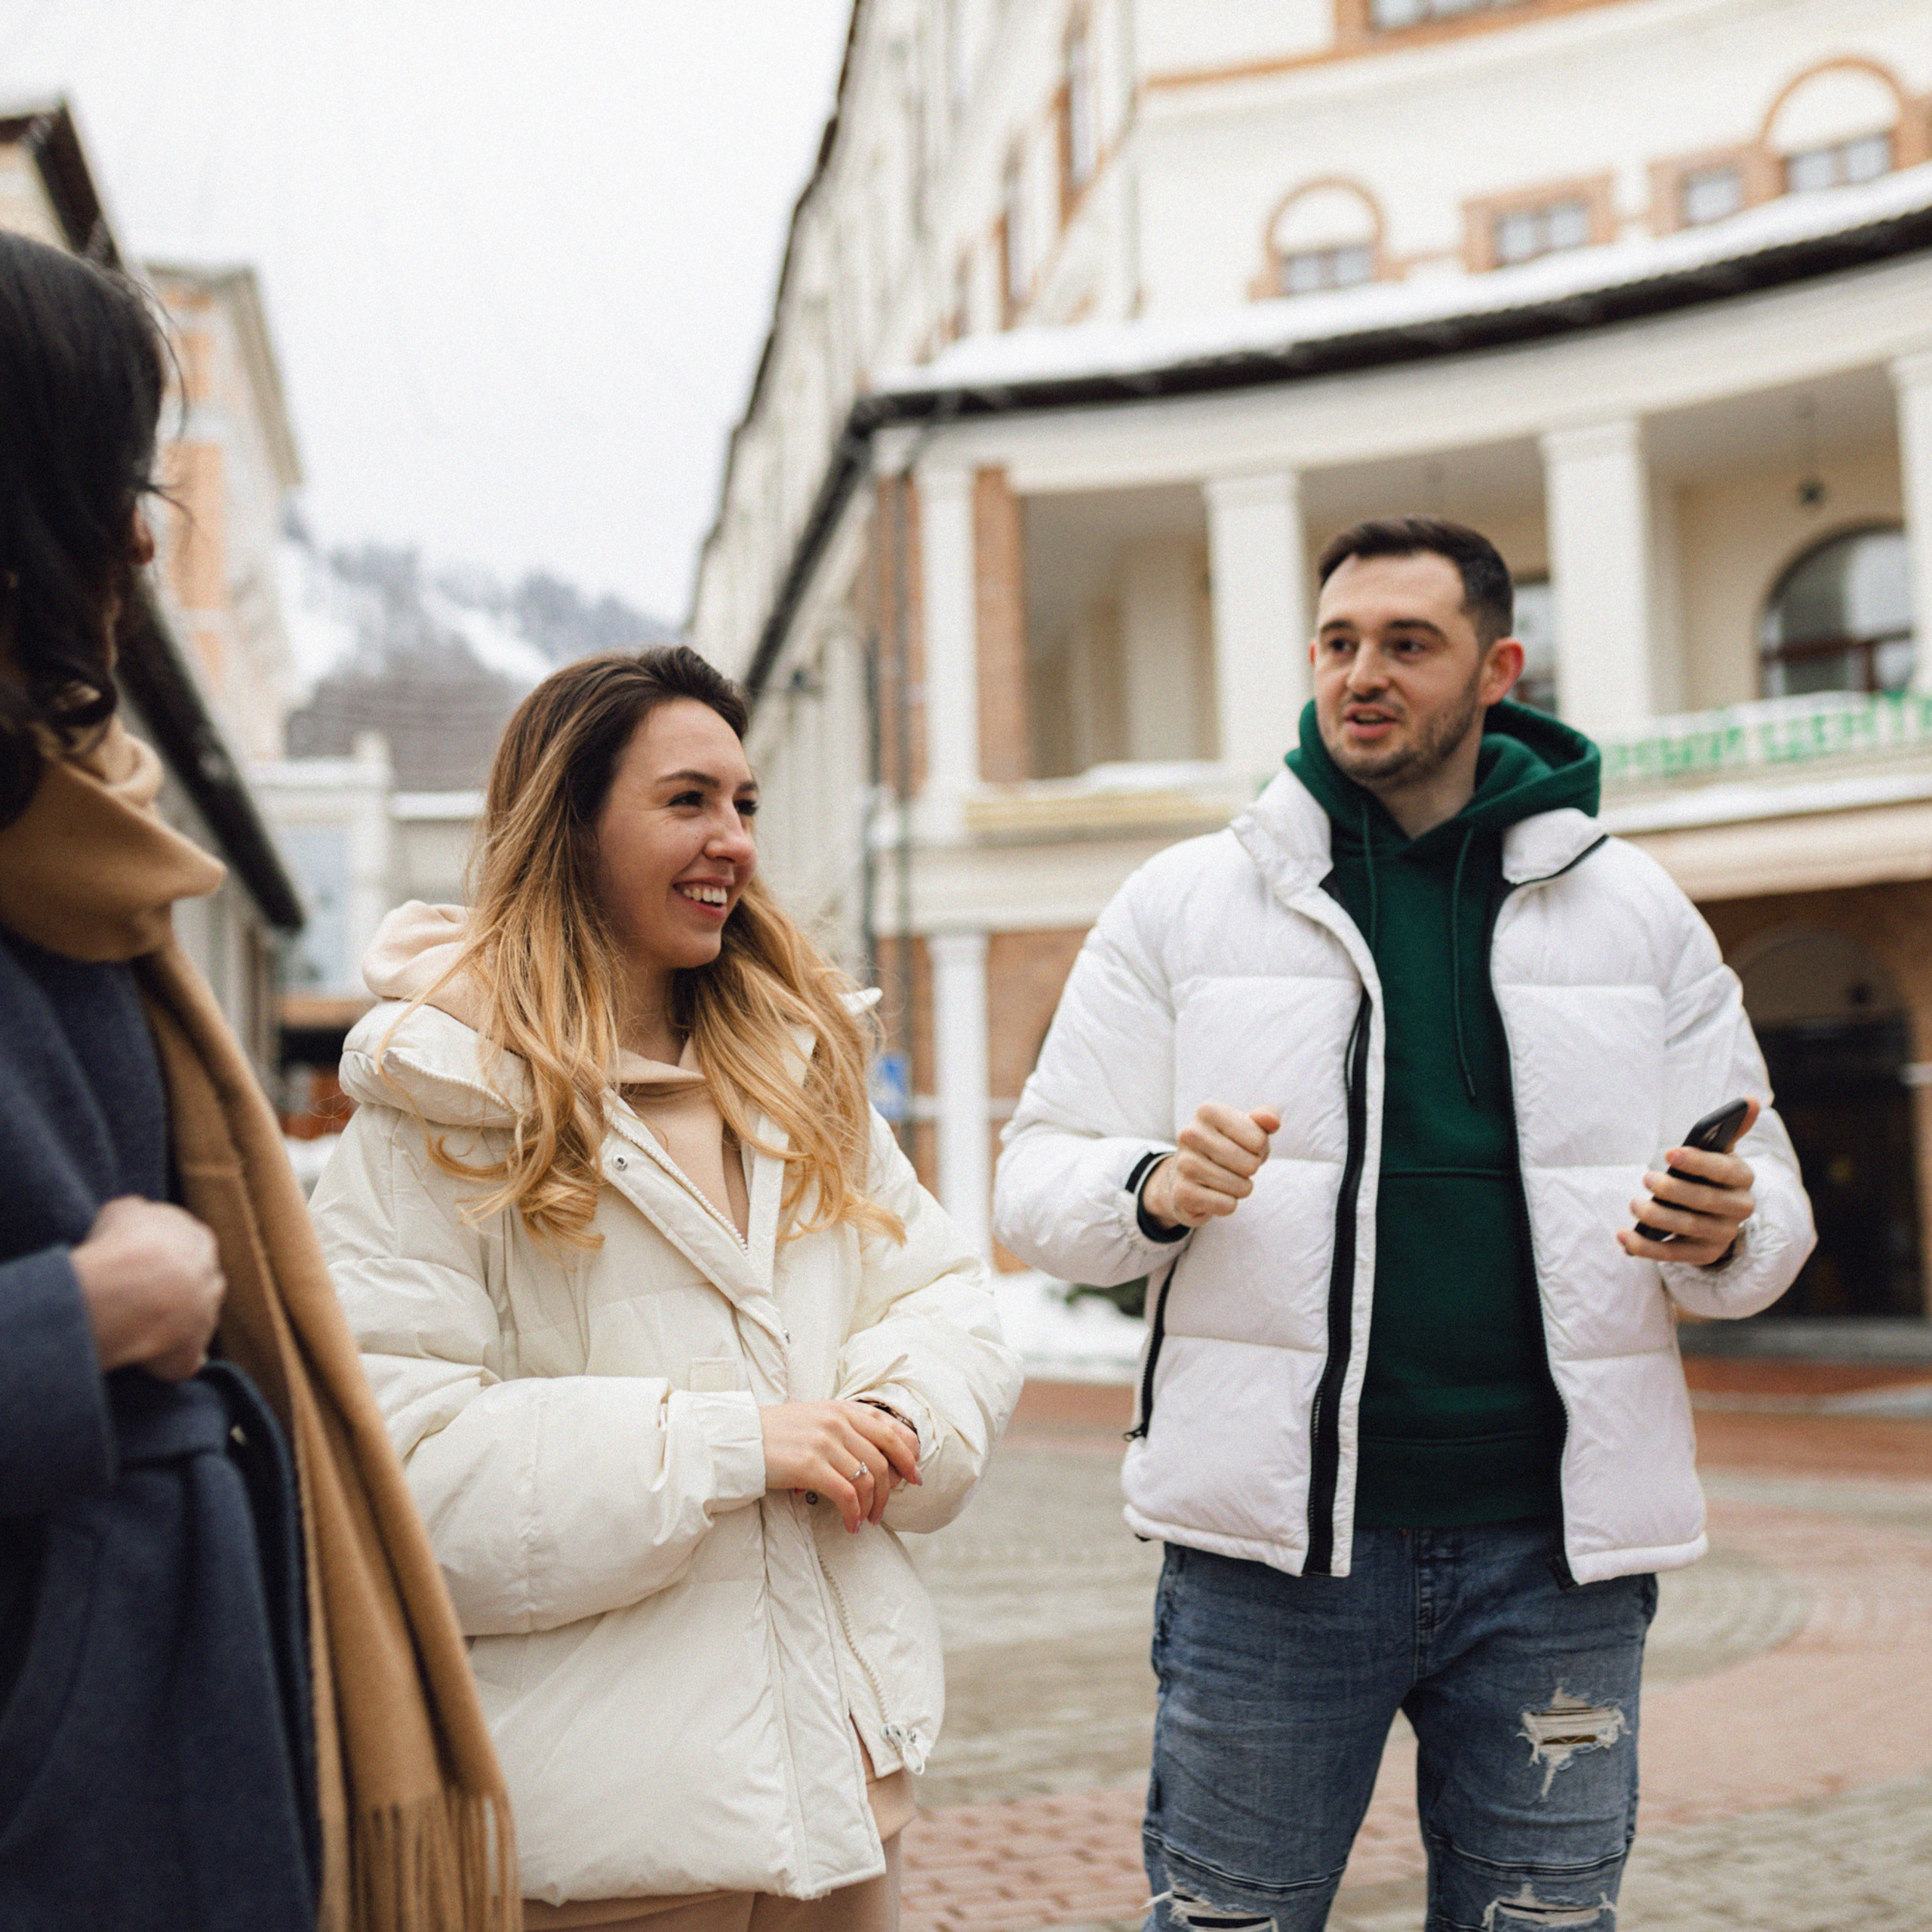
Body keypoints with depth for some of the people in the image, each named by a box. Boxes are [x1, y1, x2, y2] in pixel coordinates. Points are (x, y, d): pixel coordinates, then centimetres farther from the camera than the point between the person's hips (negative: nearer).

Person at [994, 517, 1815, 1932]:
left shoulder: (1632, 907, 8)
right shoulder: (1184, 902, 5)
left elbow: (1772, 1202, 11)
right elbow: (1038, 1187, 4)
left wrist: (1723, 1236, -13)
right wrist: (1155, 1190, -18)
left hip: (1557, 1550, 2)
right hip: (1273, 1544, -1)